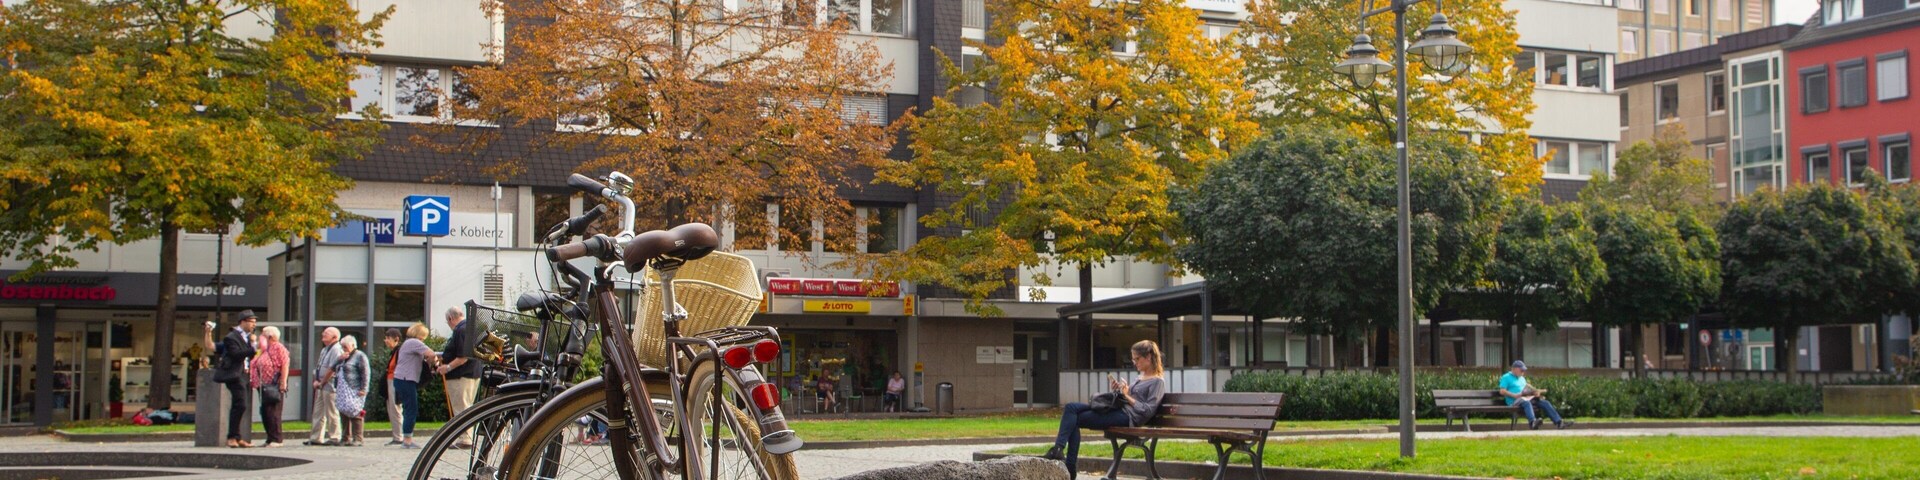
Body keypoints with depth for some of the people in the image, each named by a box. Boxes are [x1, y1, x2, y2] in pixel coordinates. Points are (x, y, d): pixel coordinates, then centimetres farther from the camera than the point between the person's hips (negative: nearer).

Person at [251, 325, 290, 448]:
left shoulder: (278, 347, -4)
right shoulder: (264, 350, 21)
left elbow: (285, 365, -12)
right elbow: (256, 366, 24)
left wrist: (283, 382, -18)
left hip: (274, 385, -9)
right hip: (264, 385, 9)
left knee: (273, 412, -9)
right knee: (265, 412, 8)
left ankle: (276, 439, -6)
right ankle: (271, 438, 14)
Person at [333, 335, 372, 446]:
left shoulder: (359, 356, -4)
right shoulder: (344, 357, 23)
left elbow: (365, 373, -11)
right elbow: (333, 368, 17)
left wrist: (363, 389, -18)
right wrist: (340, 359, 0)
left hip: (354, 390, -9)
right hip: (342, 390, 9)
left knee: (355, 413, -11)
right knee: (344, 413, 8)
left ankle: (358, 439, -11)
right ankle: (345, 438, 13)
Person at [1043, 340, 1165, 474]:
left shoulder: (1158, 382, -2)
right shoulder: (1141, 378, 25)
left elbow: (1148, 410, -12)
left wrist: (1127, 396, -12)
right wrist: (1119, 390, 8)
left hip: (1127, 416, -9)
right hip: (1117, 409, 9)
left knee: (1074, 420, -15)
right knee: (1071, 407, -10)